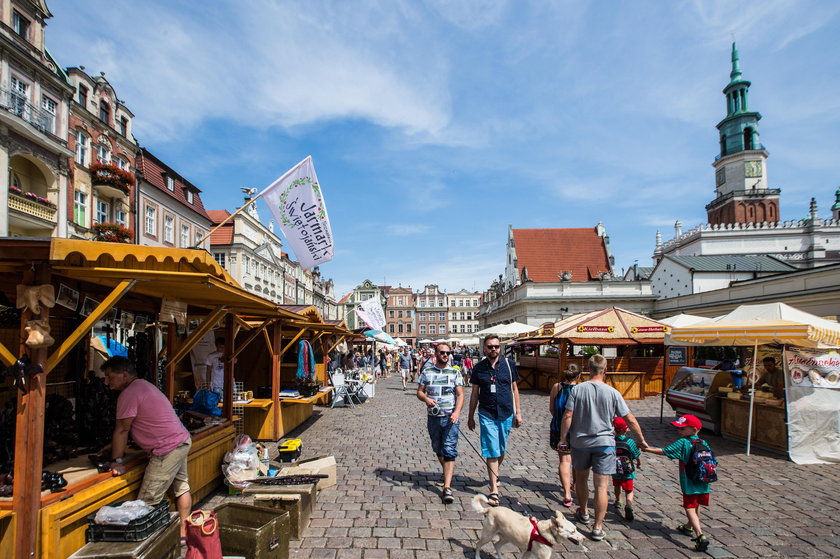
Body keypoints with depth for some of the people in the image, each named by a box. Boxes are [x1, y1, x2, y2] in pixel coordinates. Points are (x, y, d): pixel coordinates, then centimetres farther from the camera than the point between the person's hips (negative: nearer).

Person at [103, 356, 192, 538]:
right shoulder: (143, 385, 15)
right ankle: (183, 533, 33)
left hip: (168, 449, -11)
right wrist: (117, 452, 24)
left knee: (147, 503, -5)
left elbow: (122, 430, -12)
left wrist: (116, 461, -6)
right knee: (181, 488, 20)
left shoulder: (129, 394, -16)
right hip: (182, 441, 11)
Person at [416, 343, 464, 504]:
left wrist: (456, 412, -17)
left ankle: (447, 488, -12)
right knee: (438, 449, 16)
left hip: (451, 418, -2)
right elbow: (419, 391, 6)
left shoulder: (455, 373, 2)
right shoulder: (427, 372, 5)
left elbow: (460, 395, -2)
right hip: (433, 417, 2)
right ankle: (447, 472, 43)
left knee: (449, 451, -10)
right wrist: (426, 399, -16)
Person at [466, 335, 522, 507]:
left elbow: (514, 389, 8)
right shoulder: (479, 368, -1)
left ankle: (494, 475, 42)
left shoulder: (508, 364, 1)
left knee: (501, 450, 15)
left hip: (506, 414, 2)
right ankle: (494, 491, 0)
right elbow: (474, 393, 6)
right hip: (487, 414, -2)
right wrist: (470, 416, 9)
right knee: (492, 452, -5)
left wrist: (518, 412, 5)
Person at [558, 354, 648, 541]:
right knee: (602, 486, 2)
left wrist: (562, 440, -1)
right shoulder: (612, 392, -6)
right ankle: (598, 527, 2)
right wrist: (641, 440, 10)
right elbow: (630, 419, -3)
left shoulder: (577, 389, -7)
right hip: (604, 443, -1)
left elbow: (567, 417, -10)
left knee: (581, 479, 21)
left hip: (580, 442, 1)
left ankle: (583, 513, 39)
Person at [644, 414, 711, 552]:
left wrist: (647, 449, -4)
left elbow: (664, 452, -14)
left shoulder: (682, 443, -13)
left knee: (690, 508, -5)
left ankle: (701, 536, -20)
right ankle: (689, 528, 45)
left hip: (690, 484, -7)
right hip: (703, 483, 7)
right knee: (696, 507, 23)